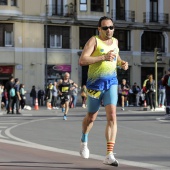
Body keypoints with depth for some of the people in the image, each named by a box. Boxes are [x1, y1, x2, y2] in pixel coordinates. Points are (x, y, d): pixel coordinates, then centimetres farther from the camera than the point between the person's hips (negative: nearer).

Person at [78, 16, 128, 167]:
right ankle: (84, 142, 45)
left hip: (111, 82, 3)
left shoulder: (115, 41, 10)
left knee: (112, 116, -15)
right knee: (91, 117, 14)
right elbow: (82, 60, -20)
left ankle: (109, 155, -19)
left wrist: (121, 62, 10)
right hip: (95, 83, -3)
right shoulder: (94, 40, -8)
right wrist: (103, 57, -27)